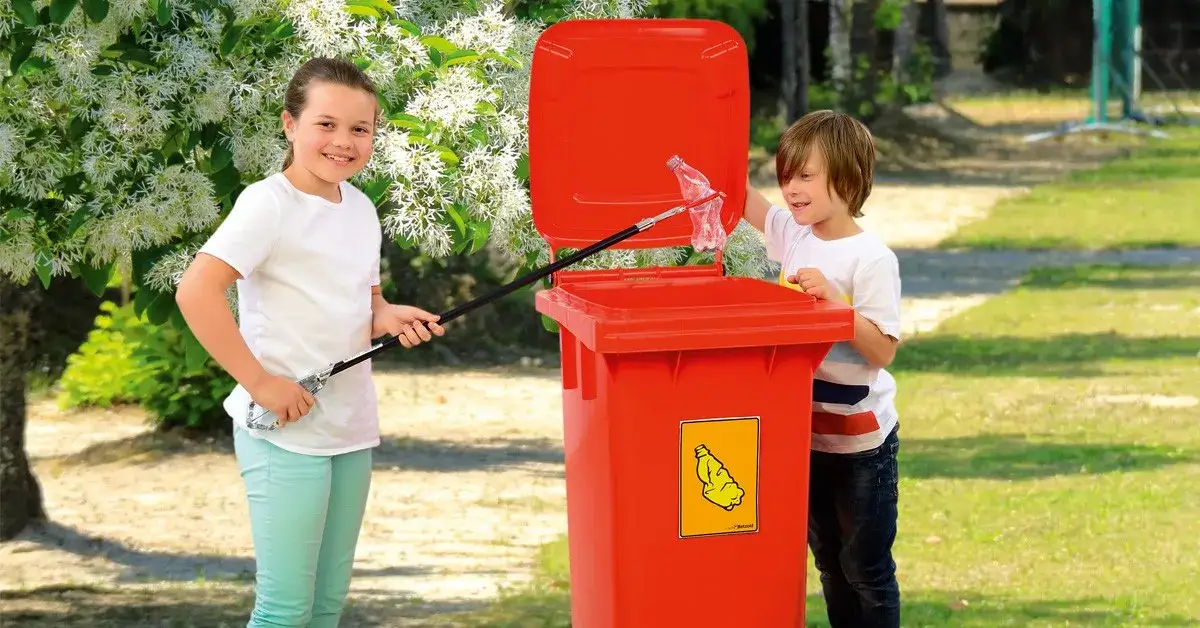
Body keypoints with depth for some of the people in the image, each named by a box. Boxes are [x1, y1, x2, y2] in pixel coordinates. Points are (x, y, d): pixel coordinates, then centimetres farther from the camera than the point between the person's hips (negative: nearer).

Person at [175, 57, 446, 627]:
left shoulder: (360, 209, 12)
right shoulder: (269, 204, -12)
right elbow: (195, 292, -22)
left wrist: (390, 319, 1)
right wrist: (259, 382, -22)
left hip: (351, 427, 8)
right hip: (283, 428, -8)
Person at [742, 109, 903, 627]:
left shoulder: (871, 259, -19)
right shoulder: (794, 234, 1)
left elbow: (883, 350, -21)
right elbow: (744, 201, 11)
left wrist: (833, 299, -30)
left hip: (861, 441, -7)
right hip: (808, 432, 7)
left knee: (865, 565, 3)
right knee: (829, 560, 16)